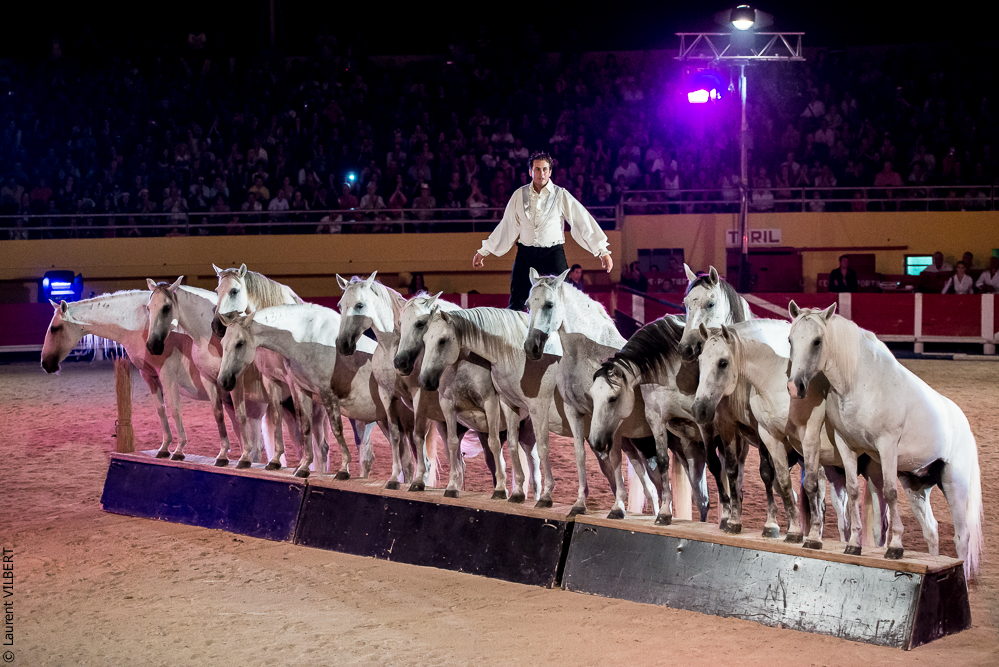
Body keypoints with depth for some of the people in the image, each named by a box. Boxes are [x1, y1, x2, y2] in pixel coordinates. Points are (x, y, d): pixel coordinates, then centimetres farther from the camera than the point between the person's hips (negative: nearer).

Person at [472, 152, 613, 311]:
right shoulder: (519, 195, 8)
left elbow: (583, 221, 0)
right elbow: (506, 225, 17)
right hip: (525, 254, 2)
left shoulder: (561, 195, 2)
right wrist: (484, 251, 20)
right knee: (516, 305, -2)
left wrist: (603, 251, -5)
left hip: (553, 253, -2)